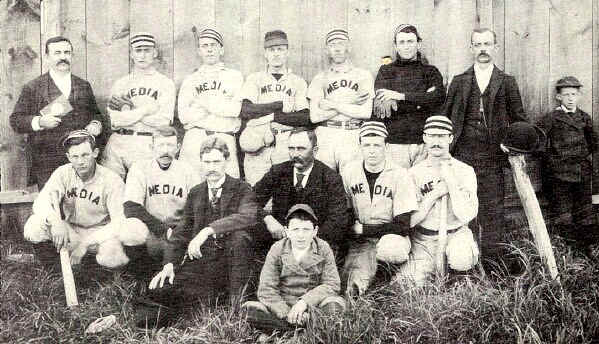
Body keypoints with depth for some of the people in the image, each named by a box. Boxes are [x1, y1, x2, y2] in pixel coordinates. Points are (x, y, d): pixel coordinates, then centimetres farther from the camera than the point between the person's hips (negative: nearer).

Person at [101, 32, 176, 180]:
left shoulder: (165, 83, 7)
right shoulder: (121, 83, 14)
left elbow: (164, 121, -6)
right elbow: (114, 120, 1)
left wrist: (129, 112, -3)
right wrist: (146, 110, -6)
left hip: (148, 146, -2)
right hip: (118, 143, 2)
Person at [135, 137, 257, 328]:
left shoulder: (241, 189, 3)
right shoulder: (195, 193, 18)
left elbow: (248, 216, -19)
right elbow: (182, 231, 15)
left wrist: (208, 230, -30)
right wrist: (169, 263, -3)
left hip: (230, 260, -2)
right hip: (198, 258, 2)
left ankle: (237, 300, -22)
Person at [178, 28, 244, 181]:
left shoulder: (234, 76, 13)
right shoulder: (190, 80, 17)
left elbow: (236, 109, -4)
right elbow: (184, 116, 3)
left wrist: (202, 101, -1)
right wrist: (223, 105, -2)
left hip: (225, 140, -1)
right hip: (194, 141, 1)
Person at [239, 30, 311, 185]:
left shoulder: (298, 82, 12)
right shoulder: (254, 79, 13)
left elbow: (305, 118, -1)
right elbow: (245, 111, -3)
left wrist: (272, 117, -8)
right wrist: (281, 105, -6)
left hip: (287, 147, 0)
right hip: (257, 145, 0)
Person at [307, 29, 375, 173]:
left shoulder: (363, 75, 9)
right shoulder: (320, 78, 9)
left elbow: (366, 113, -3)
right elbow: (314, 116, -2)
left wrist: (333, 105, -4)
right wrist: (351, 104, -5)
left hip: (353, 137, 0)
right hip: (325, 136, 1)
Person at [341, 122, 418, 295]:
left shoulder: (399, 175, -8)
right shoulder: (349, 172, 1)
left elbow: (403, 226, -11)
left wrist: (363, 229, -12)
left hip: (391, 236, 0)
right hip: (360, 240, 0)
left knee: (392, 249, -36)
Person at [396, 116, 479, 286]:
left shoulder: (465, 171, -1)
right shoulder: (414, 173, 1)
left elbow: (466, 216, -14)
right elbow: (409, 220, -6)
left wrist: (450, 180, -16)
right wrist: (435, 194, -13)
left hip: (456, 235, -1)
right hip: (424, 240, 1)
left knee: (461, 260, -34)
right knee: (404, 283, -19)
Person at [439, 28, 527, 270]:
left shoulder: (507, 82, 11)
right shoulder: (459, 82, 13)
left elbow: (519, 120, 11)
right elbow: (444, 117, 13)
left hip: (493, 157, 0)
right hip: (463, 154, 1)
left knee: (493, 209, -1)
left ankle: (495, 265, 6)